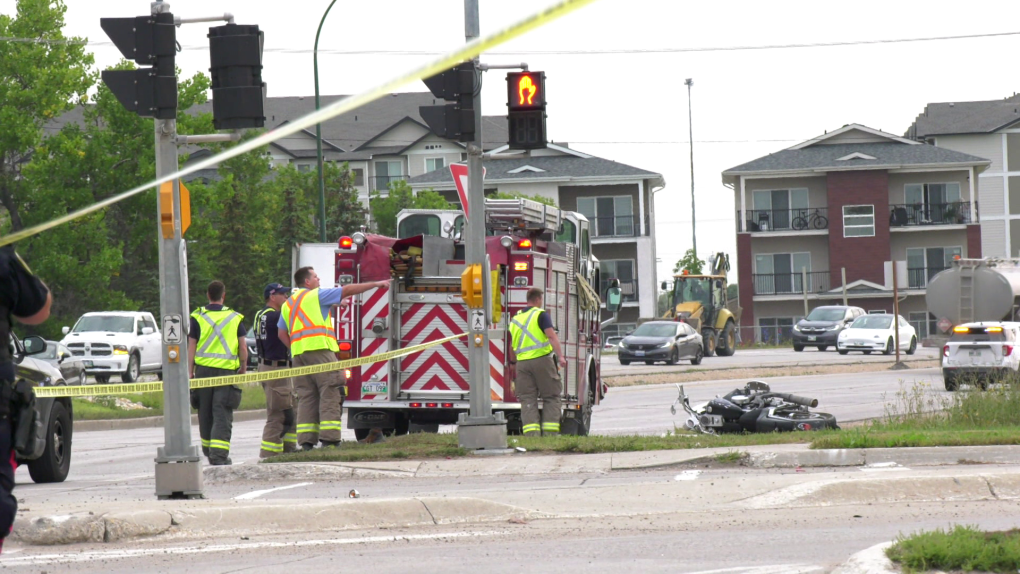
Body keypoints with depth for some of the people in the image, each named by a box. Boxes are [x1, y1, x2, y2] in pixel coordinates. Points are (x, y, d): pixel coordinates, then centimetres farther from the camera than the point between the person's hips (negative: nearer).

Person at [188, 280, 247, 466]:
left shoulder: (197, 318, 1)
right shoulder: (235, 318, 3)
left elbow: (191, 348, 0)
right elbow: (243, 348, 4)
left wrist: (190, 372, 5)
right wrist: (243, 367, 19)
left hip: (203, 369, 1)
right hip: (227, 370, -1)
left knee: (205, 414, 14)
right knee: (222, 415, -3)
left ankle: (208, 450, 27)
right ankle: (219, 454, -14)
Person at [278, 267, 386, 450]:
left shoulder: (288, 304, 22)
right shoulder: (316, 296, 3)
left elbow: (282, 333, 19)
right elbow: (348, 290, 3)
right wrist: (376, 284, 9)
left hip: (298, 353, 7)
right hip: (319, 349, -7)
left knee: (306, 398, 6)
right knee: (330, 395, -8)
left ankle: (306, 442, 0)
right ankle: (329, 439, -16)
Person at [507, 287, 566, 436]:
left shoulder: (515, 319, 16)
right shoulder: (541, 315, -2)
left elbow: (511, 346, 23)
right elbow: (551, 336, -14)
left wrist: (513, 362, 37)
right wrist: (560, 356, -19)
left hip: (522, 362, 5)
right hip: (541, 359, -5)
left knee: (527, 399, 3)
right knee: (551, 397, 2)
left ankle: (531, 432, -7)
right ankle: (550, 431, -6)